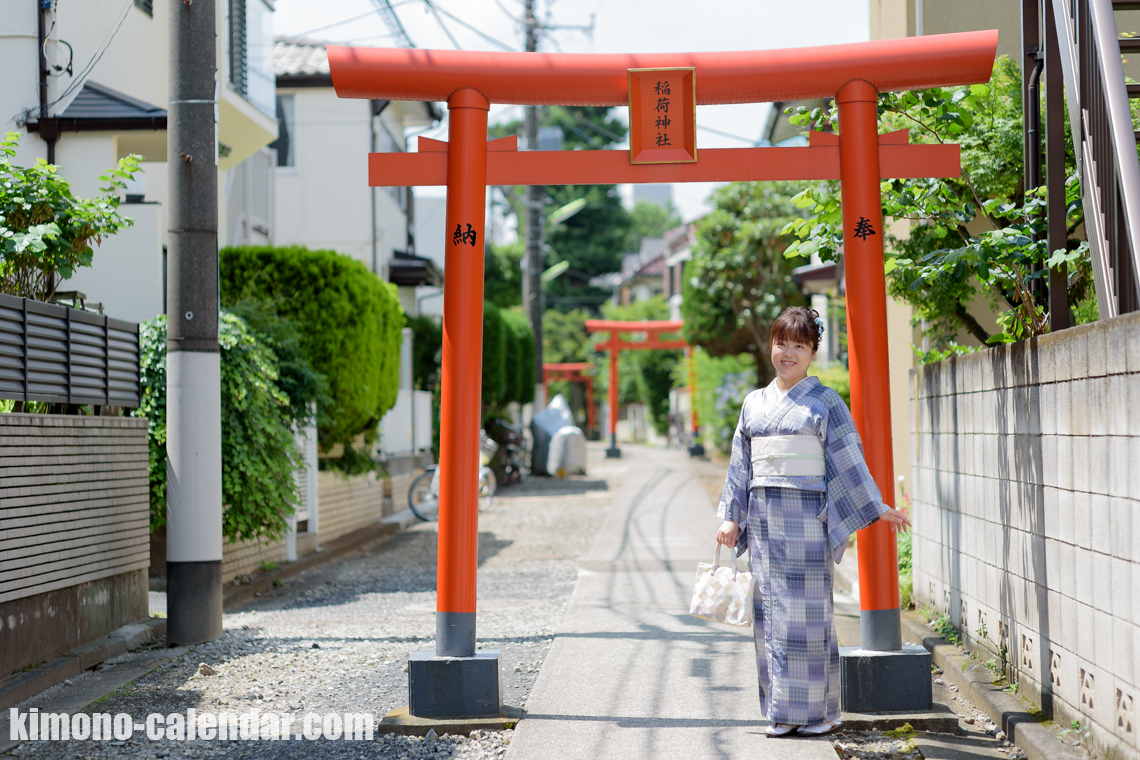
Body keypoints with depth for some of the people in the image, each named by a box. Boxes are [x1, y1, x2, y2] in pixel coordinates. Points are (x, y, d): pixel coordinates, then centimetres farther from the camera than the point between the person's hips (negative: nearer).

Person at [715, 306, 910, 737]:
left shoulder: (826, 402, 1)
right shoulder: (755, 403, 13)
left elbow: (849, 460, 0)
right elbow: (741, 465, 15)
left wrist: (877, 508, -5)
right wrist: (731, 517, 10)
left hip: (806, 517, -4)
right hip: (763, 518, 4)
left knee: (807, 611, -3)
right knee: (772, 611, 4)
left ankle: (816, 710, 6)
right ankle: (781, 711, 11)